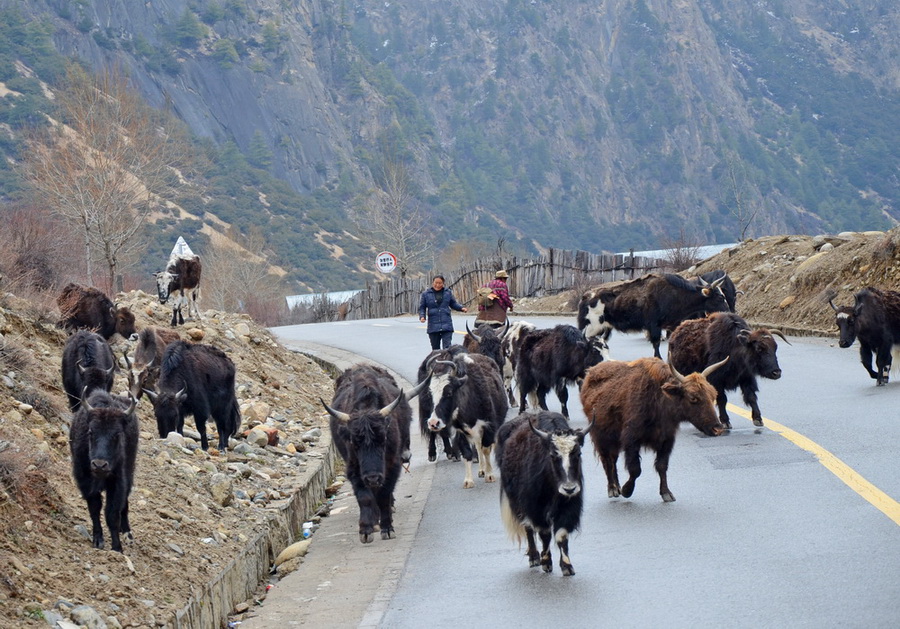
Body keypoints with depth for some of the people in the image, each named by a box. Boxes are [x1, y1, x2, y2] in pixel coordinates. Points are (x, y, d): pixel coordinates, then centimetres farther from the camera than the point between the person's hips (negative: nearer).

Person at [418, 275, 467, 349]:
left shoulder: (448, 292, 7)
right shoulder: (426, 294, 4)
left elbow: (453, 304, 18)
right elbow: (422, 307, 9)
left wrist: (461, 308, 1)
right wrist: (422, 316, -8)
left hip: (446, 326, -1)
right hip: (433, 326, 1)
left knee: (447, 347, -13)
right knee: (435, 349, 9)